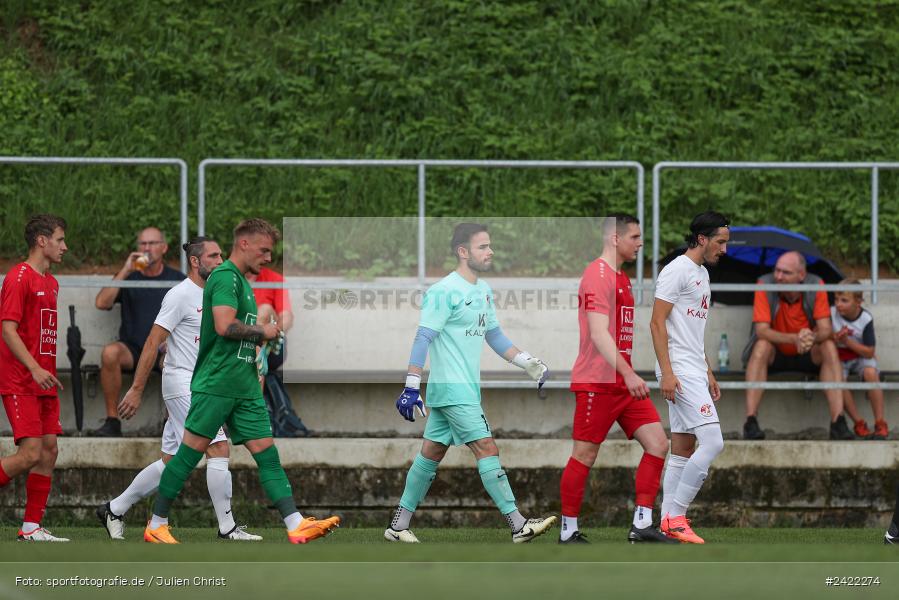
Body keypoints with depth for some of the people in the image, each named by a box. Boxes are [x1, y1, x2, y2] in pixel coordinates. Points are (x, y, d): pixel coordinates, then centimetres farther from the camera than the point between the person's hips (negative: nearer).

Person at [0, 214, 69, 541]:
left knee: (49, 451, 3)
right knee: (30, 453, -16)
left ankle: (32, 527, 6)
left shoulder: (51, 282, 17)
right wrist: (35, 369, -26)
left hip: (43, 383, 9)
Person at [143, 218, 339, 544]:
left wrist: (261, 338, 15)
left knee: (267, 453, 1)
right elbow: (225, 325, -23)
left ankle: (296, 524, -4)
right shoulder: (225, 276, -11)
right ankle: (156, 525, 3)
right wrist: (262, 331, -10)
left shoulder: (242, 282, 20)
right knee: (190, 453, -4)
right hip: (215, 384, -10)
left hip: (245, 388, 10)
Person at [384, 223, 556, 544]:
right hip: (452, 389, -9)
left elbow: (494, 335, 23)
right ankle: (518, 525, -10)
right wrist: (411, 388, -21)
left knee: (432, 452, 11)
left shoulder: (483, 291, 13)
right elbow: (423, 338, -17)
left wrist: (529, 363, 16)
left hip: (467, 388, 9)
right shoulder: (444, 292, -14)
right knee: (486, 449, -10)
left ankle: (399, 525, 17)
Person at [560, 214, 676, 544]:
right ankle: (568, 532, 6)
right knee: (584, 455, -3)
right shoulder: (598, 275, -13)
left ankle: (642, 525, 0)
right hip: (597, 382, -9)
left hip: (622, 381, 9)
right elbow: (598, 334, -22)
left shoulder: (621, 278, 18)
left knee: (657, 443, 0)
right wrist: (629, 374, -29)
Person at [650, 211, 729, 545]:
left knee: (683, 448, 8)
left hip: (694, 371, 10)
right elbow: (657, 323, -15)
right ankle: (675, 516, -12)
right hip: (679, 372, -10)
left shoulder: (702, 273, 19)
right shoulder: (677, 270, -11)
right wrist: (666, 373, -21)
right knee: (712, 442, -15)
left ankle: (669, 521, 9)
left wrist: (708, 374, 24)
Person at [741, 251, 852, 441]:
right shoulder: (765, 285, -18)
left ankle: (838, 422, -35)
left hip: (808, 356, 2)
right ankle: (751, 422, -40)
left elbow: (826, 330, -18)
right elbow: (761, 330, -25)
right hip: (775, 354, -2)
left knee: (829, 347, -27)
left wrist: (811, 337, -43)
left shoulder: (815, 285, -14)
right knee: (762, 346, -33)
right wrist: (794, 339, -42)